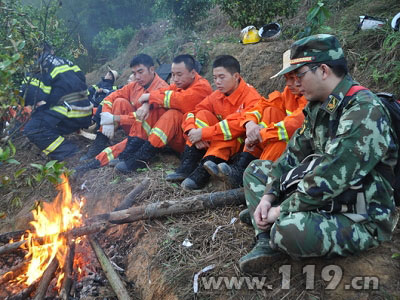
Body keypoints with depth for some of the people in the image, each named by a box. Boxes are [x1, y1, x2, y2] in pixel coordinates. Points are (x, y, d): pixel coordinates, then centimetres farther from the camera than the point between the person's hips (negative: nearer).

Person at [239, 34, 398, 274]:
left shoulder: (364, 112, -24)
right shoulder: (319, 106, 6)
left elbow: (328, 179, -29)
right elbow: (295, 154, 8)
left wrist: (282, 210, -19)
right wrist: (269, 196, -4)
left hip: (361, 220, -9)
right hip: (323, 198, 9)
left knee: (290, 230, -38)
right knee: (256, 170, 10)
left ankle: (273, 234, -1)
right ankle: (267, 242, -5)